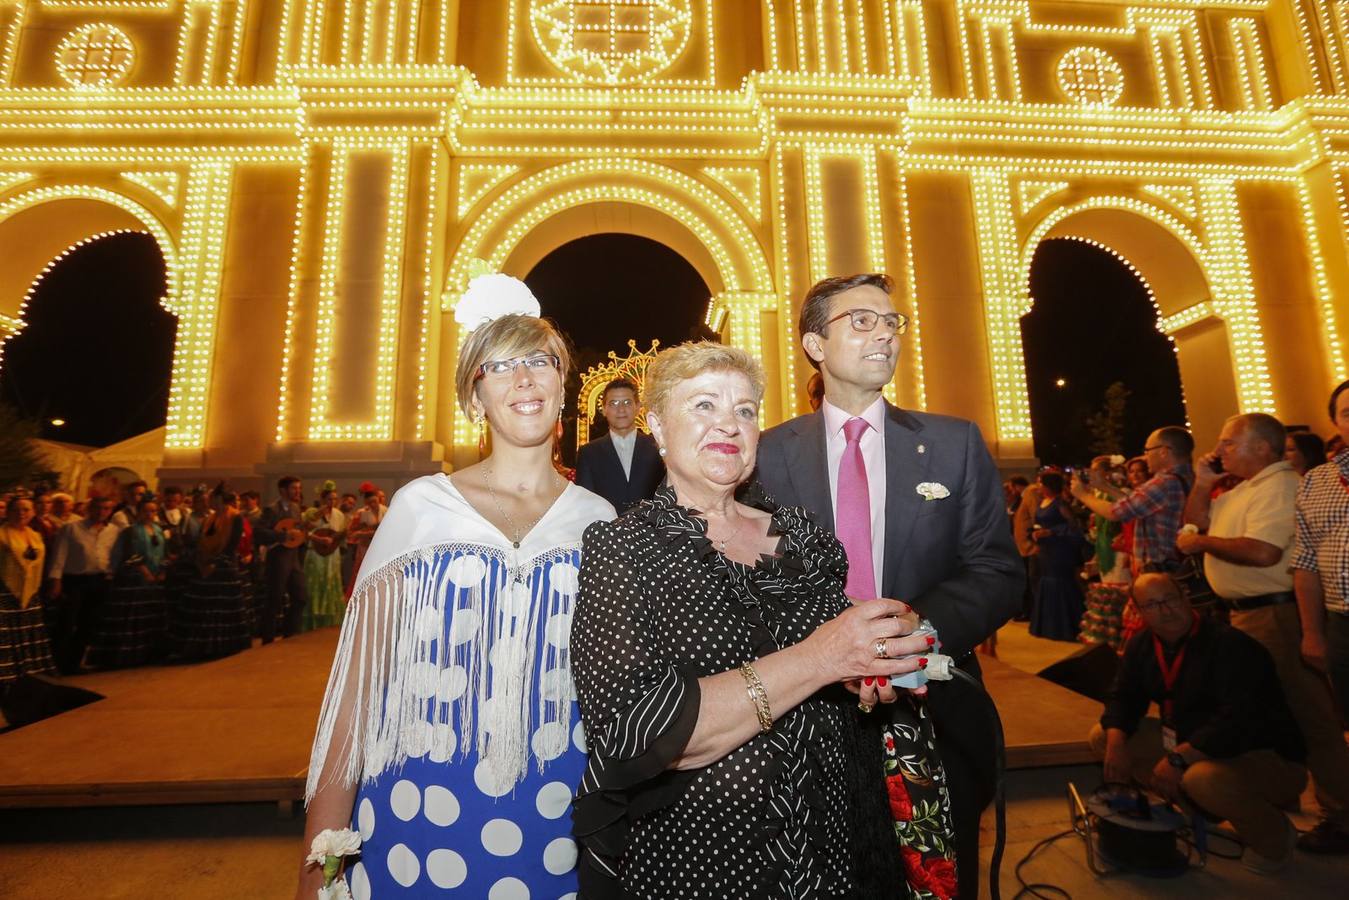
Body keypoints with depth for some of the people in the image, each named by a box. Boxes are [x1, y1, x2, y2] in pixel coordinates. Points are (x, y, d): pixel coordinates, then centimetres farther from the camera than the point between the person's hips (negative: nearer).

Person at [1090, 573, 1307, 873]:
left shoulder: (1230, 645, -23)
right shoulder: (1141, 645, 0)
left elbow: (1239, 719, -32)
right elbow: (1123, 697, 3)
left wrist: (1179, 758, -34)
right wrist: (1116, 741, -17)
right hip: (1189, 743, 7)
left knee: (1203, 777, -38)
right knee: (1101, 737, -2)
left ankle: (1274, 837, -3)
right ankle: (1193, 807, 8)